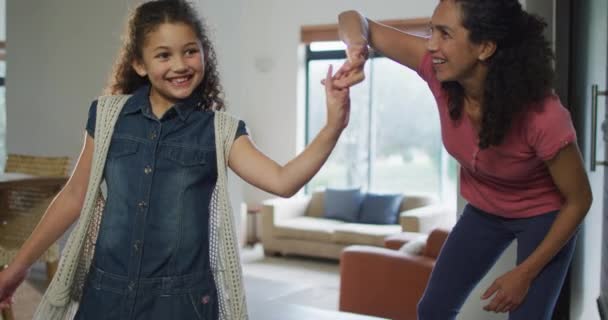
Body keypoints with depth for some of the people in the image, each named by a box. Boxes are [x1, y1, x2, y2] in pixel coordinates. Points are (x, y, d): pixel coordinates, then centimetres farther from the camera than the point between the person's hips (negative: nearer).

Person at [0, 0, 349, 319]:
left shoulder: (220, 130, -4)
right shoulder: (108, 115, 1)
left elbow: (282, 182, -15)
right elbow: (76, 195, 8)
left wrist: (333, 127, -28)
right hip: (105, 292, 2)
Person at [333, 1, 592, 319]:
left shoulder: (543, 115, -36)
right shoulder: (438, 68, -26)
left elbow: (578, 200, -20)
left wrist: (525, 273, -17)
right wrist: (356, 50, -44)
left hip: (543, 217, -4)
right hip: (484, 210, 5)